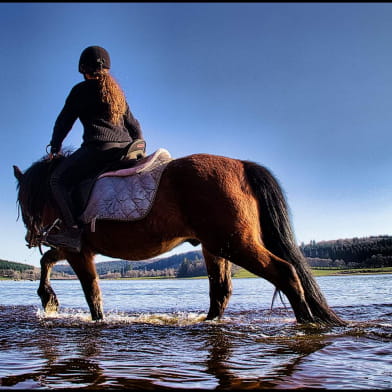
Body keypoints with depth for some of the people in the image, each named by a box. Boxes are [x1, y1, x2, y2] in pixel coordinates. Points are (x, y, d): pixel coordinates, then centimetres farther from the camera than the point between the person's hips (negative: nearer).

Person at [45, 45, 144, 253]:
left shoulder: (82, 89, 6)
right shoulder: (117, 92, 25)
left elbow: (65, 120, 9)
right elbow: (133, 124, 26)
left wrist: (55, 147, 21)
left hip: (99, 146, -8)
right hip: (125, 147, 8)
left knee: (58, 179, -1)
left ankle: (72, 230, -17)